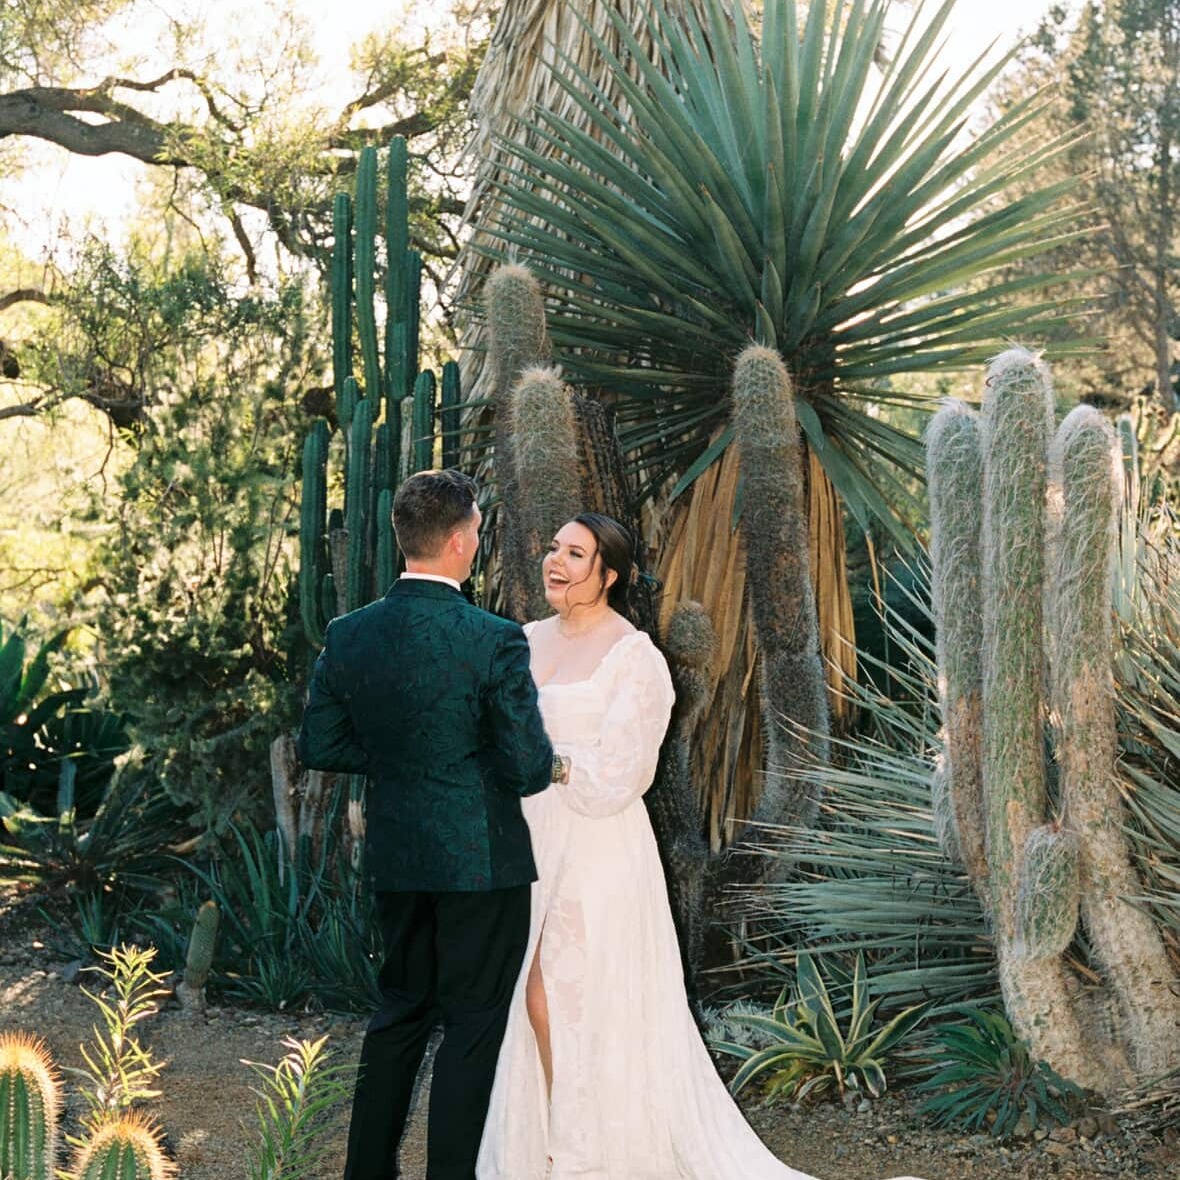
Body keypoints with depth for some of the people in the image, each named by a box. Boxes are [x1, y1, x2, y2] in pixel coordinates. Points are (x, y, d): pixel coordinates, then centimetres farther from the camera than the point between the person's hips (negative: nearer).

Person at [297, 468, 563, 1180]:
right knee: (474, 1022, 6)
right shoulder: (494, 641, -18)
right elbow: (530, 769, -16)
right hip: (481, 857, -6)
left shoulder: (349, 635, -2)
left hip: (394, 856, 6)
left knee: (401, 1010, 19)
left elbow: (320, 746, 5)